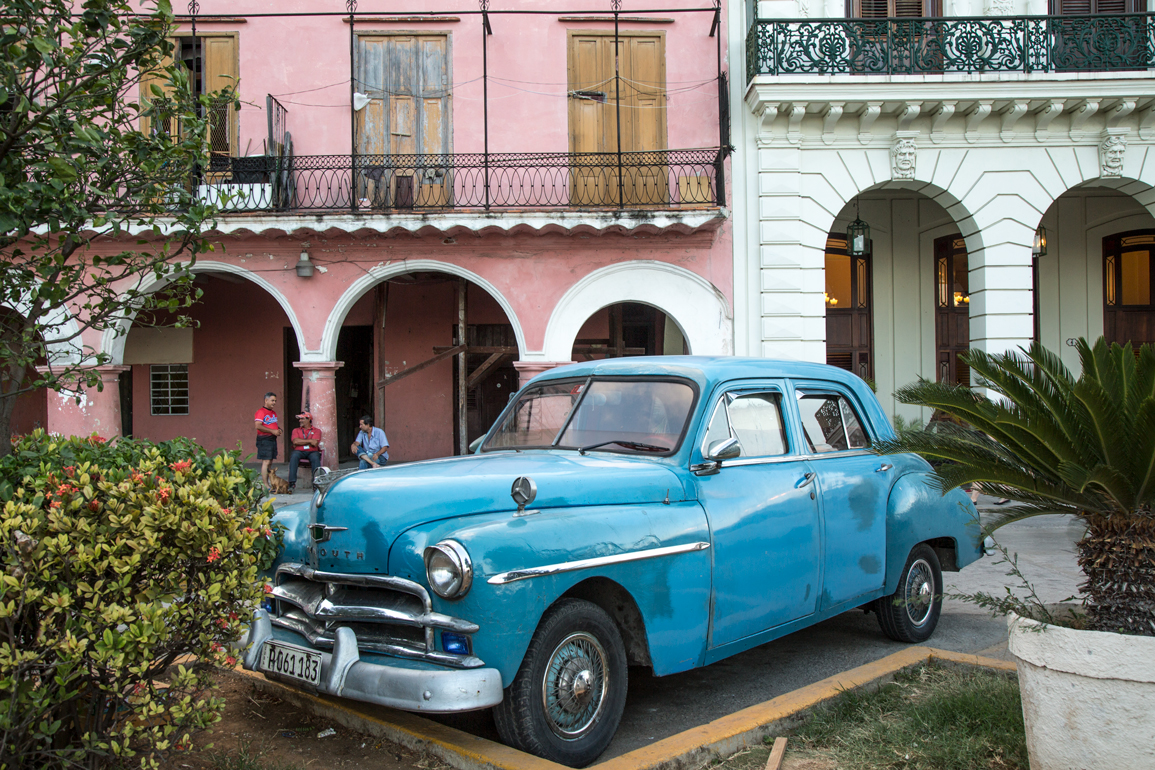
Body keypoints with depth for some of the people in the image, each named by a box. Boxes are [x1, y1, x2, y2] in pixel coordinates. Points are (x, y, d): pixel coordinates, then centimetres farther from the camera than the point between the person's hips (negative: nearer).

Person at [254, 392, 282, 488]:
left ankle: (267, 483, 13)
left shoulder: (273, 412, 18)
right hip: (264, 439, -9)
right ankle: (265, 485, -10)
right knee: (266, 462, -10)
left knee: (270, 462, 9)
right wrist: (272, 431, -19)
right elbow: (258, 426, -20)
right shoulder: (261, 412, -9)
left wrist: (278, 429, 7)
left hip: (273, 439, 9)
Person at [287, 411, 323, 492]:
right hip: (299, 452, 1)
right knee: (294, 456, -34)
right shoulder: (296, 430, 21)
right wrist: (310, 441, -5)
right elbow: (295, 441, 0)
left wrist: (300, 442, 1)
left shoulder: (316, 430, 15)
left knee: (315, 458, -36)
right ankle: (292, 483, -39)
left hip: (312, 452, -1)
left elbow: (314, 444, -3)